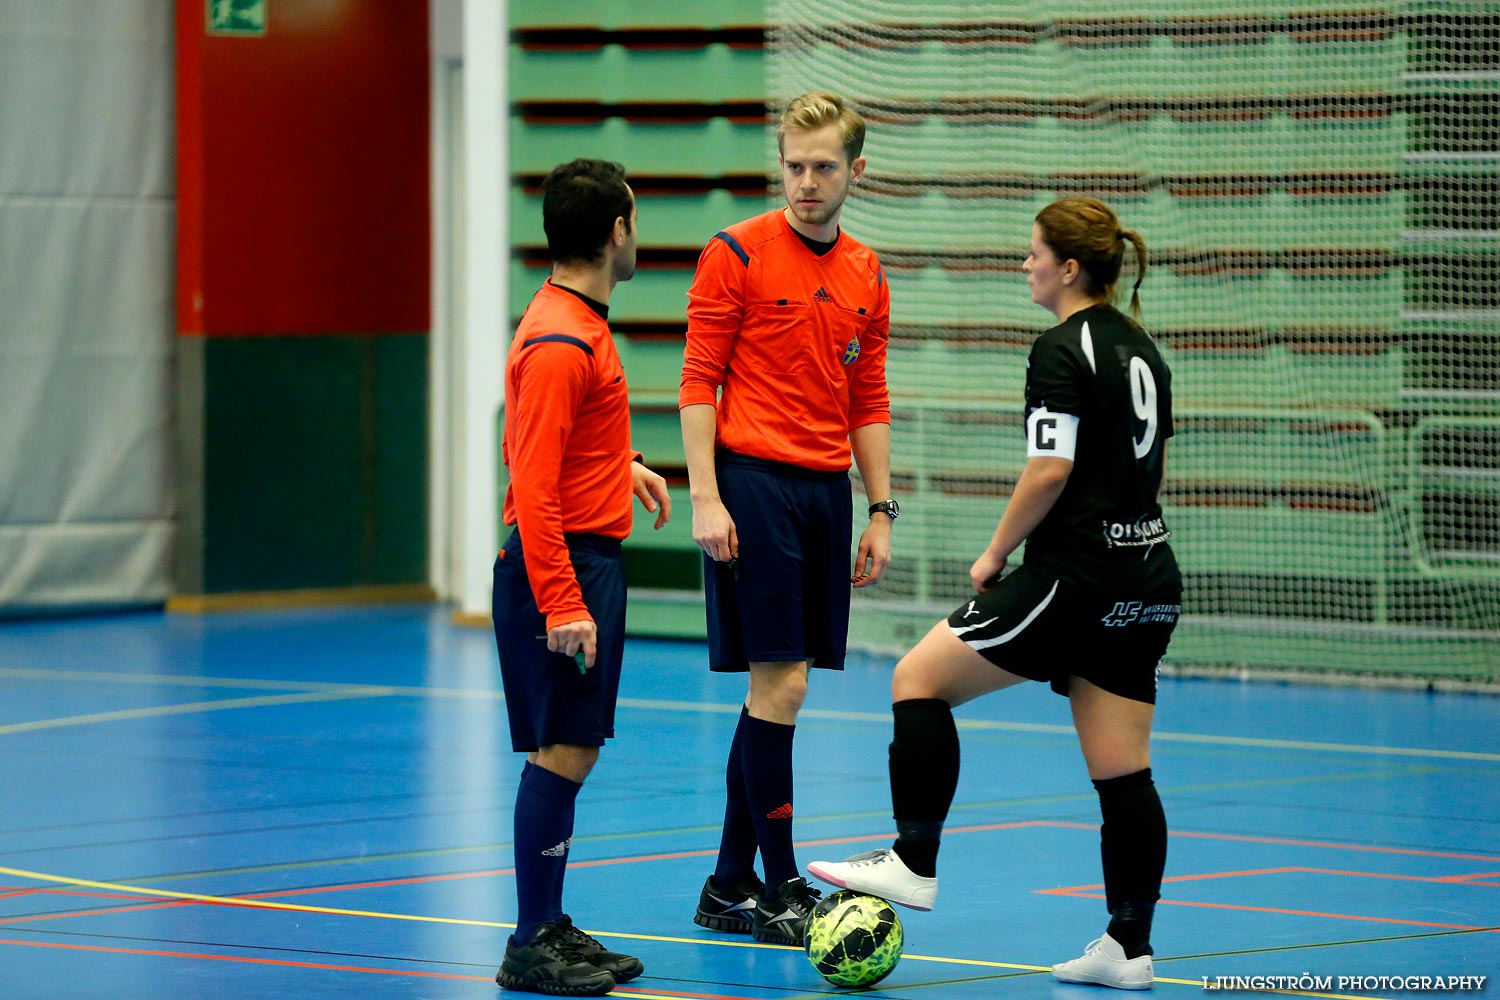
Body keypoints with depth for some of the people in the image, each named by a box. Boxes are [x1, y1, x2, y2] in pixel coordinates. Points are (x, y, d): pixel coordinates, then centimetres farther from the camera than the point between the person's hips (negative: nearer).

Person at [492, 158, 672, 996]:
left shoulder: (580, 324, 13)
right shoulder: (560, 343, -18)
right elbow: (534, 486, -22)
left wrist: (621, 465, 25)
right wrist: (562, 604, -25)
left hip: (592, 559, 10)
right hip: (564, 562, -10)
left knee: (575, 750, 13)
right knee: (561, 752, -8)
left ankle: (551, 927, 19)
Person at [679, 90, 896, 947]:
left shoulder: (866, 277, 13)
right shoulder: (737, 255, -4)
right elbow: (698, 383, -6)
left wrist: (881, 511, 11)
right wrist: (705, 498, -13)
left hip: (825, 490, 6)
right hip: (753, 483, -6)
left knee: (780, 688, 8)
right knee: (781, 683, -9)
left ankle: (731, 888, 15)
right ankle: (779, 884, -3)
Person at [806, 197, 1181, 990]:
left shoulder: (1062, 351, -11)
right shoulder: (1139, 347, 16)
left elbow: (1049, 472, -19)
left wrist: (995, 554, -6)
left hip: (1075, 574, -9)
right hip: (1147, 581, 9)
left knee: (920, 679, 3)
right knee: (1123, 773, 6)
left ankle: (914, 864, 0)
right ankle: (1129, 948, 4)